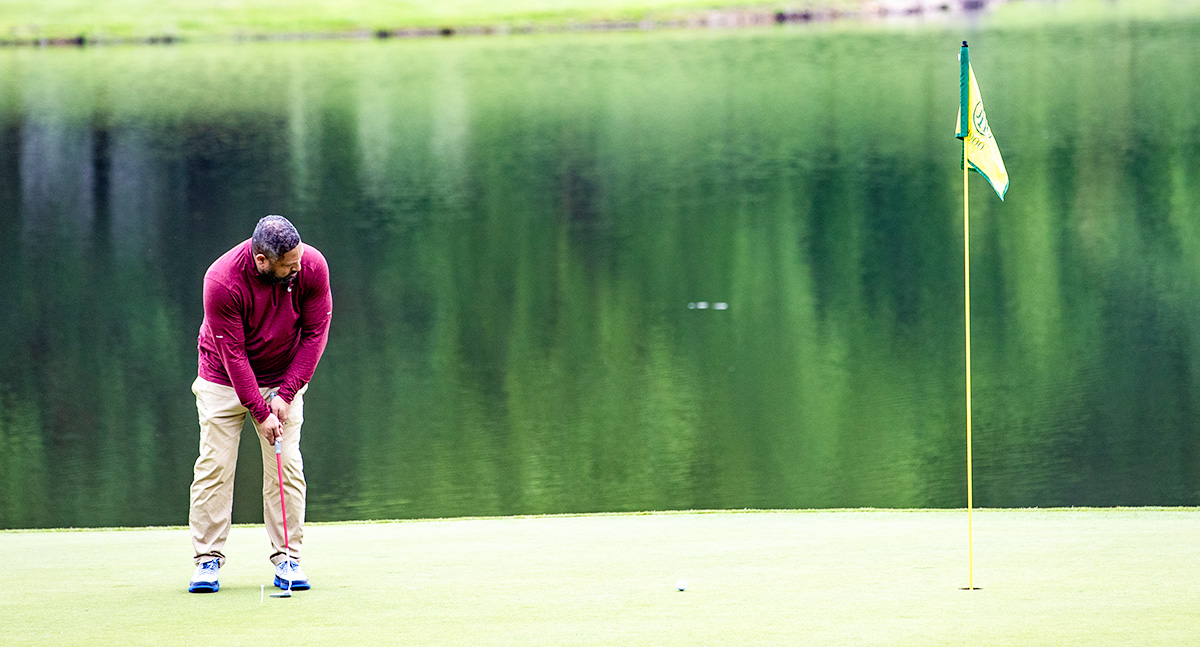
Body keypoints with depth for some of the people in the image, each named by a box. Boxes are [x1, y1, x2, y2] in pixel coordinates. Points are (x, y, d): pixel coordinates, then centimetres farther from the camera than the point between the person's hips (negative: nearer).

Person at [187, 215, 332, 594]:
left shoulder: (312, 267, -20)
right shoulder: (222, 281, -30)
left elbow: (315, 333, -11)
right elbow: (232, 352, -23)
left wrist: (286, 394, -15)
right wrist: (260, 412, -24)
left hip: (283, 378, 2)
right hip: (224, 378, -2)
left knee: (286, 467, -5)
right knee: (215, 466, -7)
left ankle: (287, 558, -1)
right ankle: (208, 559, -1)